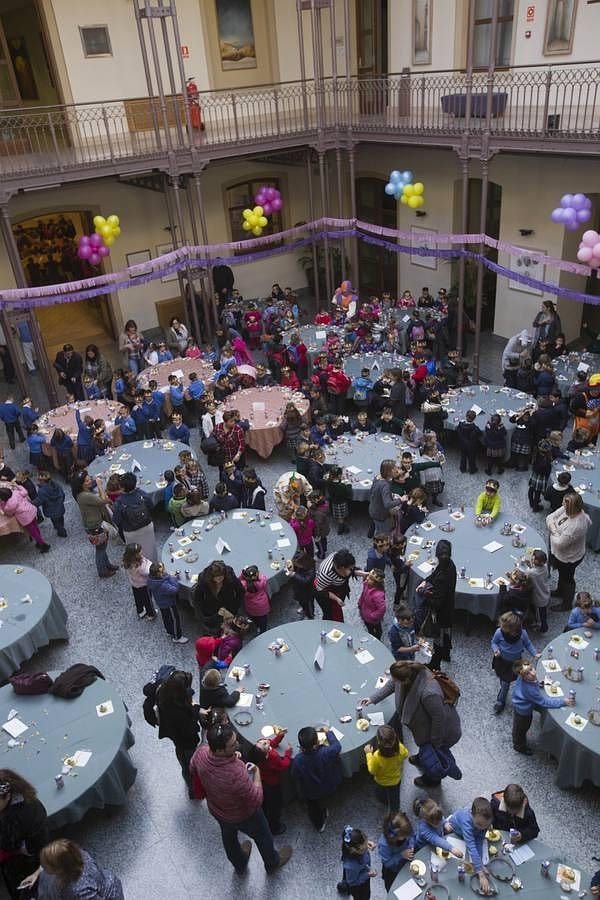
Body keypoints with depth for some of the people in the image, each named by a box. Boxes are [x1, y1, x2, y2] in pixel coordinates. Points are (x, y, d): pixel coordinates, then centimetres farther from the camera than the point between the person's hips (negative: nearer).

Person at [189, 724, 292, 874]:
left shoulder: (201, 752, -31)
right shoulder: (237, 773, -47)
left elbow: (193, 769, -4)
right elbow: (257, 801, -32)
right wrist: (257, 772, -19)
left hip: (216, 810, 5)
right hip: (243, 815, -5)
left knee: (229, 836, 35)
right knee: (262, 836, 28)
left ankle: (239, 865, 63)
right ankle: (273, 863, 56)